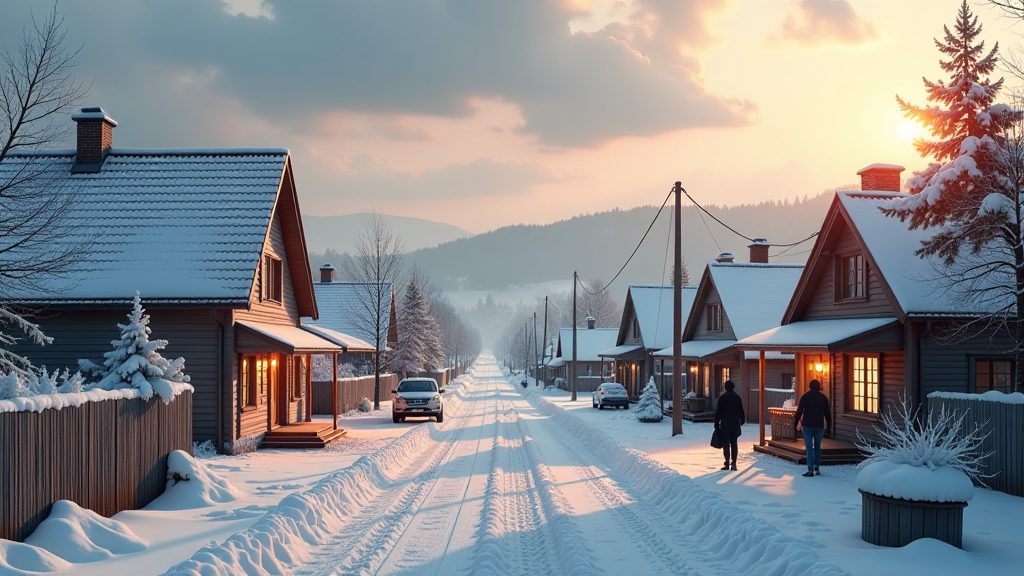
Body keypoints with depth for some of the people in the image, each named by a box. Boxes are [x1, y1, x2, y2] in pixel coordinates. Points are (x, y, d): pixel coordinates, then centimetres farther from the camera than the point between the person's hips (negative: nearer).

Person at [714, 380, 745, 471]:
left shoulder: (722, 398, -6)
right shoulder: (737, 397, 2)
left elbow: (718, 412, -7)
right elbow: (741, 411, 8)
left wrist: (716, 424, -1)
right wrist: (742, 420, 25)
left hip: (725, 424, -2)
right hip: (735, 425, 3)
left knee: (726, 444, -1)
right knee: (734, 444, 7)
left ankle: (727, 464, -6)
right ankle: (734, 464, 4)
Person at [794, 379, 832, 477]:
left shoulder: (805, 396, -4)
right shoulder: (823, 398, 5)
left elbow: (799, 411, -8)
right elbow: (827, 413, 6)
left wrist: (797, 421, 6)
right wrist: (829, 426, 13)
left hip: (807, 426, -3)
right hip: (819, 426, 3)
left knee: (809, 448, -3)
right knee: (817, 447, 16)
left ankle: (810, 470, -8)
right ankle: (817, 468, 16)